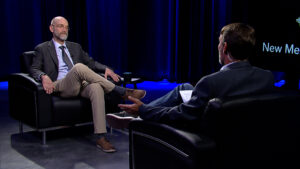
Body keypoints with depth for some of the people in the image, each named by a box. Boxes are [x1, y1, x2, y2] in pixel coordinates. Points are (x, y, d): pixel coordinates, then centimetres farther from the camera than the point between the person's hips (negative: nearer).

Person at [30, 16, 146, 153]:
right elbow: (34, 69, 3)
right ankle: (122, 92, -29)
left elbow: (91, 62, 23)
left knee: (96, 88, -34)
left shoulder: (75, 47, 27)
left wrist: (105, 69, 1)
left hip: (81, 85, 4)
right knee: (79, 67, -35)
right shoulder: (42, 49, 15)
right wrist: (44, 76, -21)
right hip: (61, 87, -3)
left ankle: (101, 138, -40)